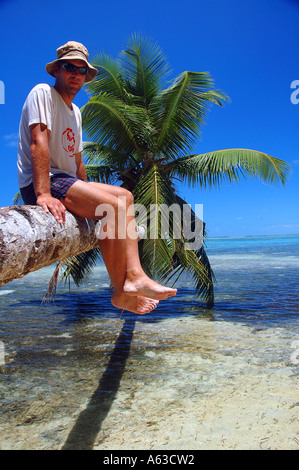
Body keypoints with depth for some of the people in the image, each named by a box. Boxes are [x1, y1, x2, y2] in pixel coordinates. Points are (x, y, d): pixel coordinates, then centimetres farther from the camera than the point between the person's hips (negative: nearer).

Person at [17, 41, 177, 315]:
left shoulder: (75, 111, 25)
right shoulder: (43, 93, -3)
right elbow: (39, 143, -19)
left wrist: (87, 194, 13)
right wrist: (44, 194, -31)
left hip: (67, 180, 9)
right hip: (41, 182, -9)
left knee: (126, 197, -2)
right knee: (115, 206, -24)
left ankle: (134, 275, -15)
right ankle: (121, 293, -16)